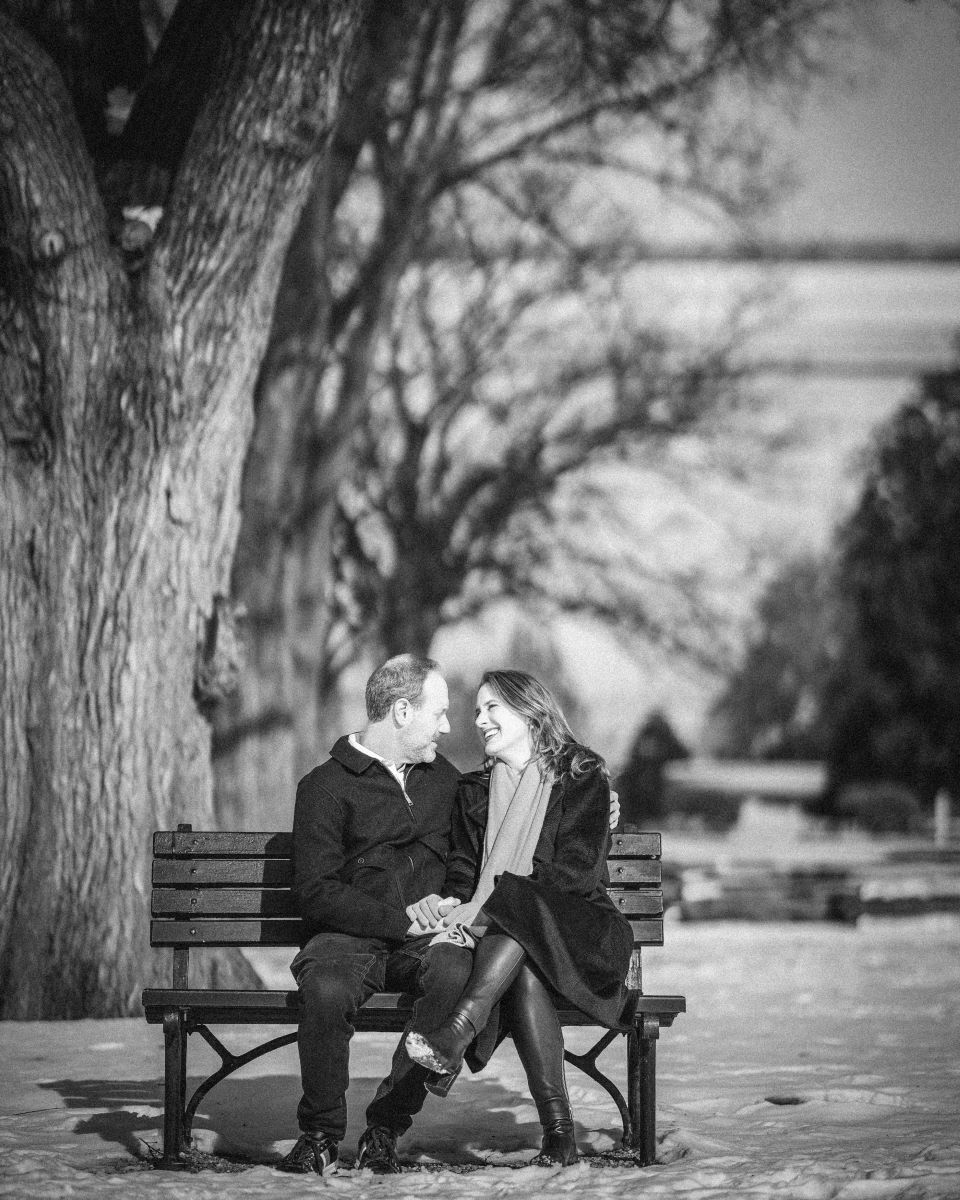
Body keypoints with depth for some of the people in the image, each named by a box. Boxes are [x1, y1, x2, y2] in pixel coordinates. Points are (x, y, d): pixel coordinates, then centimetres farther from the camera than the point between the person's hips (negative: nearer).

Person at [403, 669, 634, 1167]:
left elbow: (577, 871, -9)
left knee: (521, 910, -36)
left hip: (580, 929, -2)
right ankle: (558, 1131, -44)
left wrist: (489, 905, -20)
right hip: (502, 938, 2)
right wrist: (452, 903, -13)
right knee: (524, 975, -34)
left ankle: (457, 1032, -53)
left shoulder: (581, 778, 4)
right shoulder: (476, 790, 21)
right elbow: (463, 867, 13)